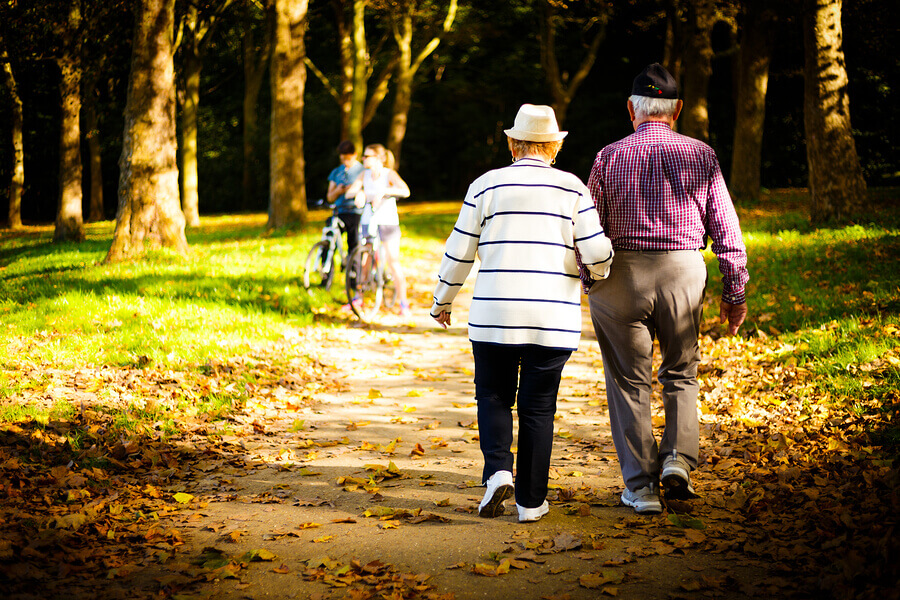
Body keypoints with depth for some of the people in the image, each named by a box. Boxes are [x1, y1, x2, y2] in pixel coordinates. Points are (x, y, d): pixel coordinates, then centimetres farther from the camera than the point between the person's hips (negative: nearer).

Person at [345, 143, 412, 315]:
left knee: (393, 262, -5)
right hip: (368, 220, 4)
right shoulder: (365, 174, 5)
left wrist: (383, 191, -35)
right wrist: (358, 192, -23)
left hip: (387, 221, -4)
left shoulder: (389, 174, -9)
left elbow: (405, 191, -25)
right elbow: (350, 192, -1)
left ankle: (403, 303, 0)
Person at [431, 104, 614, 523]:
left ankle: (498, 472, -6)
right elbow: (597, 253, -4)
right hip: (554, 320, 1)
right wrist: (601, 272, 20)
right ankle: (531, 501, 12)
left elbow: (459, 253, 5)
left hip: (495, 316, 0)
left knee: (494, 399, 15)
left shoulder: (486, 186, 2)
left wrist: (442, 301, 19)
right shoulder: (572, 189, 2)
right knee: (538, 408, 9)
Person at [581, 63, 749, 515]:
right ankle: (678, 458, 1)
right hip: (683, 272, 1)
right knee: (681, 373, 20)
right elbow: (726, 229, 3)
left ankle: (641, 485, 9)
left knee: (629, 380, 9)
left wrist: (588, 283, 12)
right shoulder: (701, 156, 3)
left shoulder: (610, 157, 1)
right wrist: (734, 291, 9)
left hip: (620, 274, -1)